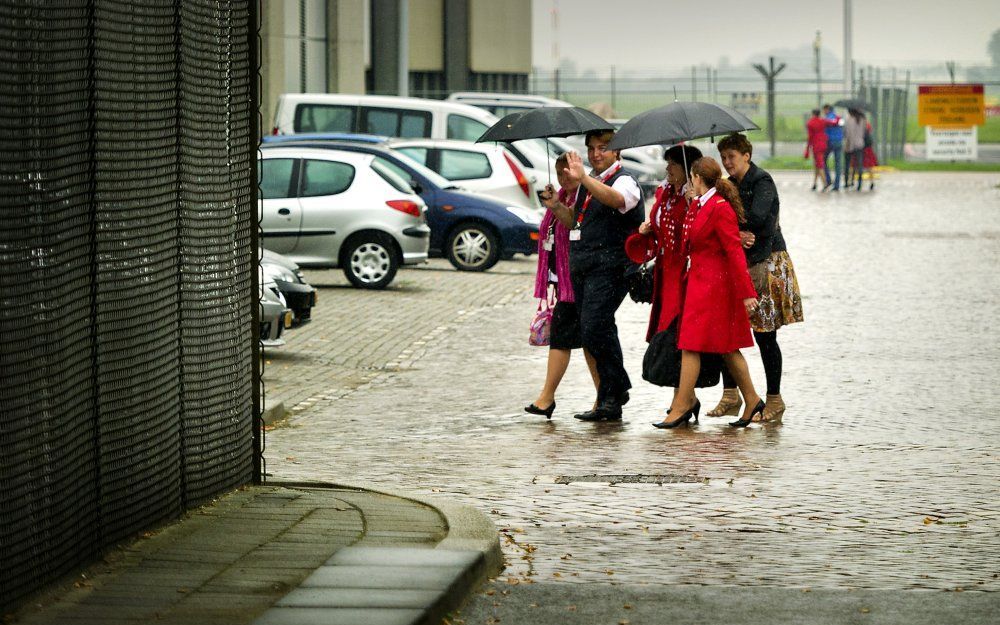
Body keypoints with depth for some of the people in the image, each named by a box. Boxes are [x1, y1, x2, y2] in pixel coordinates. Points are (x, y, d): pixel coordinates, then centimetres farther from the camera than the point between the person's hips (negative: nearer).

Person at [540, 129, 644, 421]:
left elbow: (616, 199, -31)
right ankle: (611, 399, 14)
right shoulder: (588, 184, 21)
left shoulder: (624, 181, -6)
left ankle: (613, 392, -6)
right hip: (582, 268, 9)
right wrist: (557, 207, 11)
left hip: (608, 268, -9)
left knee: (593, 329, -19)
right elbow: (575, 221, 31)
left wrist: (583, 179, -44)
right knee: (595, 332, 9)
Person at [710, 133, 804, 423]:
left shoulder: (762, 181, -10)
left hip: (766, 264, -7)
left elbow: (758, 217, -25)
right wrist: (736, 235, -16)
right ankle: (730, 395, 9)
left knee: (765, 335, -4)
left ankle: (774, 399, 4)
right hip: (737, 264, 7)